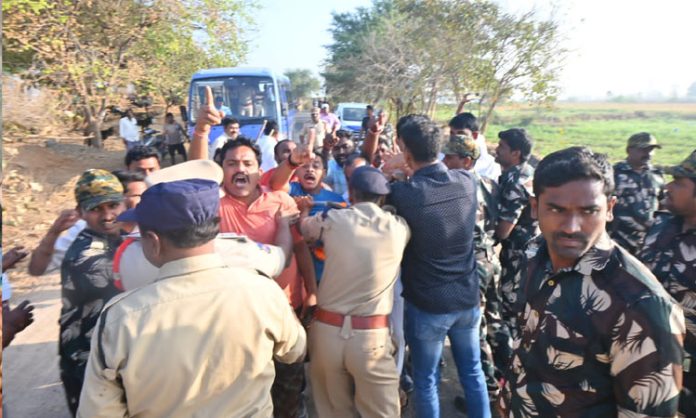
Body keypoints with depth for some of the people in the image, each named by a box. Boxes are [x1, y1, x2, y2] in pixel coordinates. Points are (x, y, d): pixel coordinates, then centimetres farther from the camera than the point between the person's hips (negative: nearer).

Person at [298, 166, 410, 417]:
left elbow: (303, 227, 16)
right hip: (372, 335, -1)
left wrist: (305, 208, 37)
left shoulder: (333, 220, -5)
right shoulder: (398, 228, -5)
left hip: (327, 330, 2)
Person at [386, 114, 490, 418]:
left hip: (427, 304, -4)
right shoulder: (467, 181, -8)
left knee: (426, 380, 15)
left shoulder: (402, 194, -22)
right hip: (468, 298, 5)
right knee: (473, 372, 22)